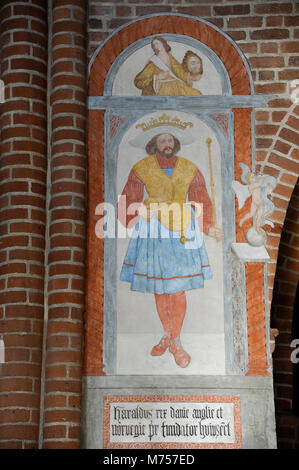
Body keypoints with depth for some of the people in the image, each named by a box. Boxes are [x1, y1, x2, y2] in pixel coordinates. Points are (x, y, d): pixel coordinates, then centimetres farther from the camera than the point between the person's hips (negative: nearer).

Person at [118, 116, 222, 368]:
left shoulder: (190, 170, 5)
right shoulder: (141, 169, 0)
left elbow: (201, 201, 8)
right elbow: (129, 200, 1)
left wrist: (207, 228, -4)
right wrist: (133, 218, -17)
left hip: (181, 234, 0)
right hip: (152, 233, 0)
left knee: (177, 289, -3)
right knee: (159, 288, 7)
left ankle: (176, 342, 10)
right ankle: (167, 333, 27)